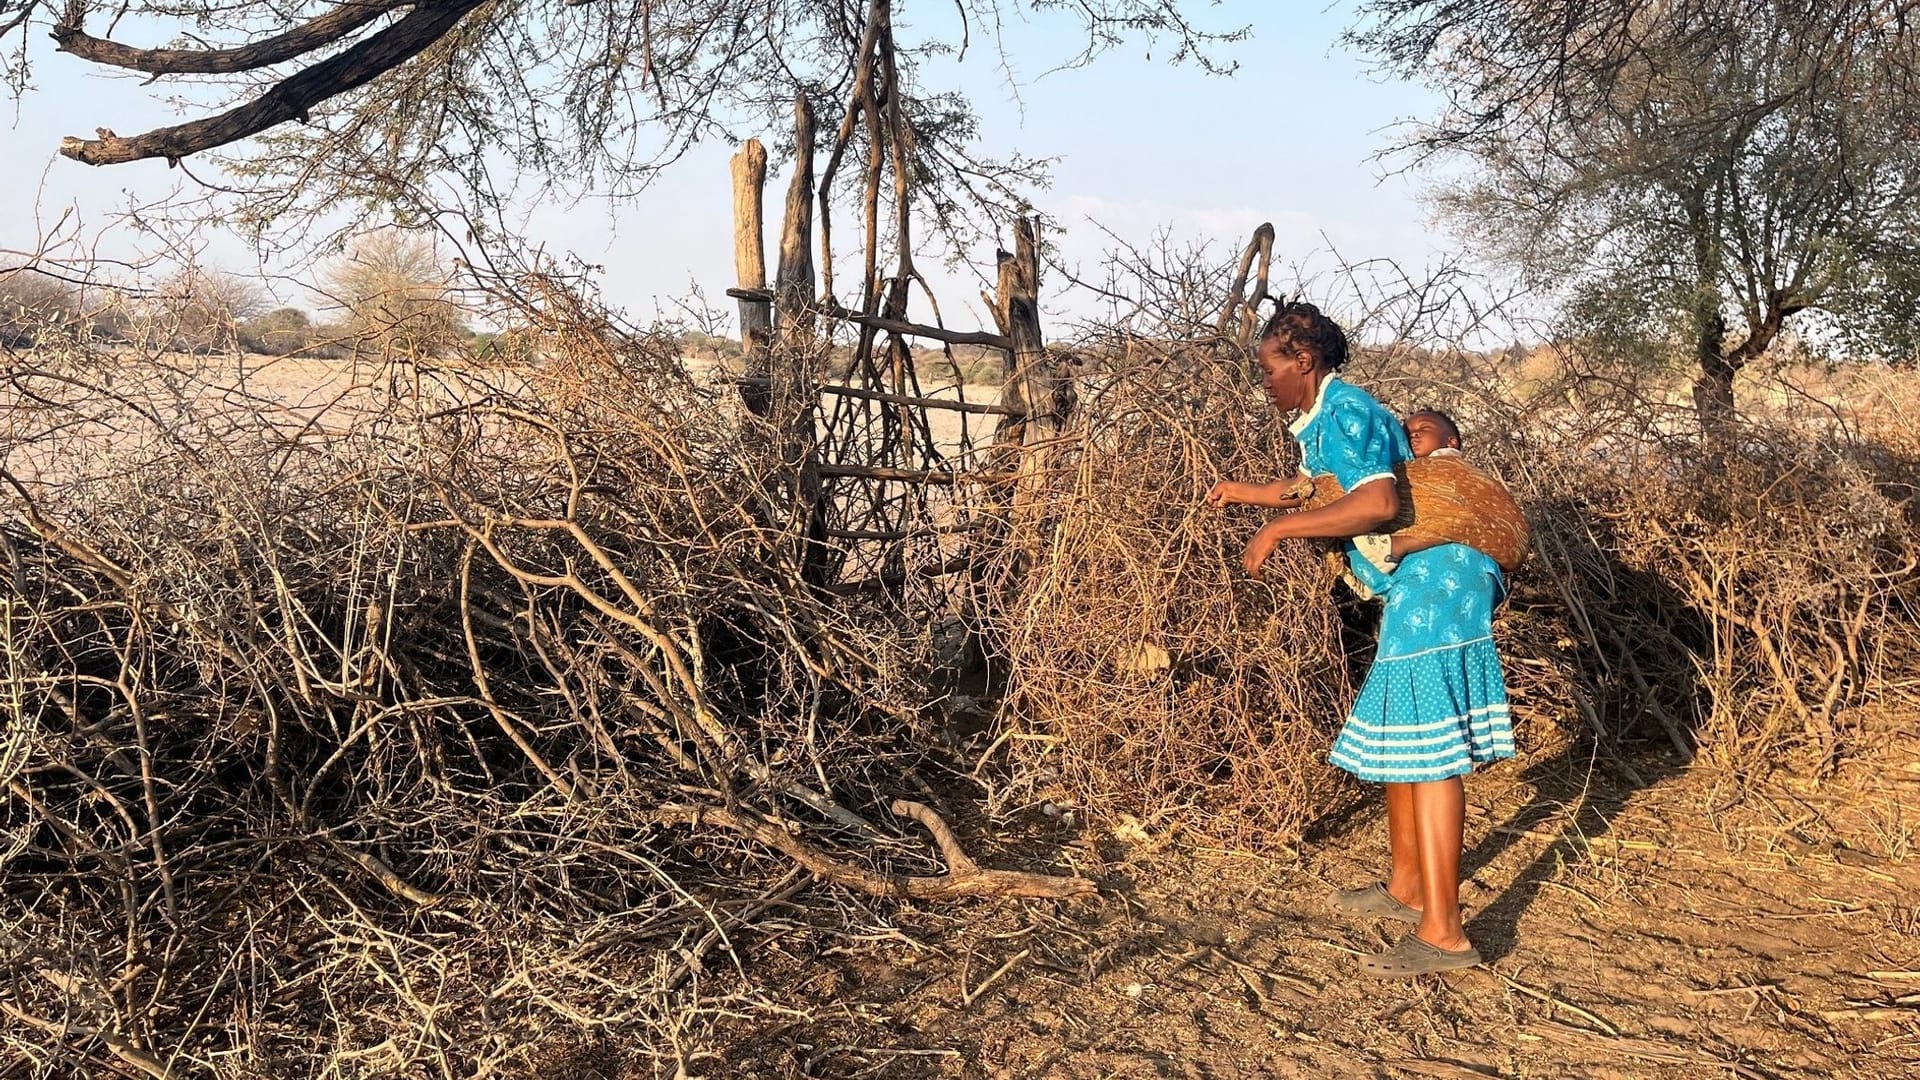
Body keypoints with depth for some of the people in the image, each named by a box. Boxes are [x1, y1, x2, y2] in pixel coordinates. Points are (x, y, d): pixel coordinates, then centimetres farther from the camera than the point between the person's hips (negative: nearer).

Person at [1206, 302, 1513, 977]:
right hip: (1417, 589, 11)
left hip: (1435, 582, -11)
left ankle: (1443, 933, -11)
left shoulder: (1345, 411, -15)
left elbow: (1377, 503, -30)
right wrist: (1245, 492, 43)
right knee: (1395, 735, 18)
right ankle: (1406, 887, 30)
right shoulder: (1320, 420, 17)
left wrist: (1279, 528, -25)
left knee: (1427, 746, -12)